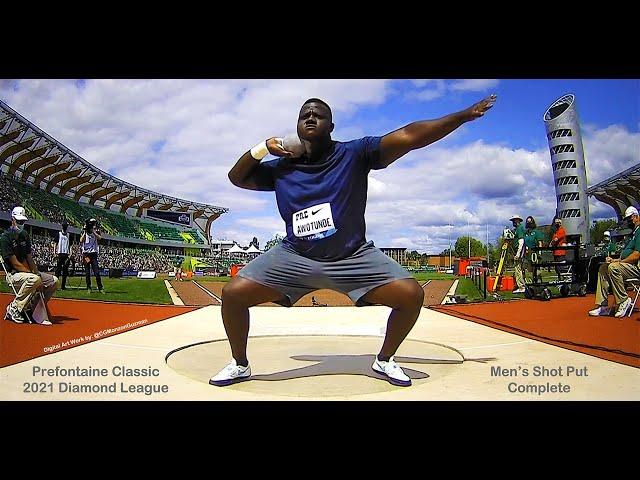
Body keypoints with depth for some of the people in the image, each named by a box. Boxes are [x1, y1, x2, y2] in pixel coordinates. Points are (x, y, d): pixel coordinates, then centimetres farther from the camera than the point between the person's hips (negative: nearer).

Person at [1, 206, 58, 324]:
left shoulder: (25, 235, 14)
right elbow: (15, 263, -16)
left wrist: (37, 273, -3)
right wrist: (33, 274, -19)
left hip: (28, 272, 8)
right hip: (13, 274, -8)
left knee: (54, 281, -2)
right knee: (34, 279, -37)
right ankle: (13, 309, -22)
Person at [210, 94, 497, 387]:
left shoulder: (355, 154, -9)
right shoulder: (281, 168, 0)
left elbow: (407, 136, -17)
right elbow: (236, 178, 12)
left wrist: (463, 116, -23)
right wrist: (262, 148, -6)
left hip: (353, 257, -1)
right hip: (295, 256, 2)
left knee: (412, 295, -14)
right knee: (232, 294, -10)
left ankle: (384, 361, 15)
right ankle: (239, 365, 17)